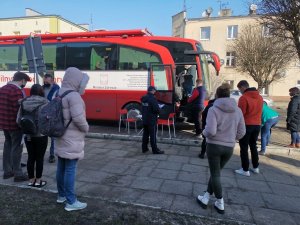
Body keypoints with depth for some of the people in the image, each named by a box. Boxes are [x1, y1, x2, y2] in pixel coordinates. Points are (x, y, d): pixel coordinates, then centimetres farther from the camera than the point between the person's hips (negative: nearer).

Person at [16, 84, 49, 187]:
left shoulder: (24, 102, 2)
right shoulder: (44, 102, -11)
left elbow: (18, 120, 2)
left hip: (28, 135, 5)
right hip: (41, 135, -4)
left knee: (31, 157, 14)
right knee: (40, 158, 8)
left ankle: (31, 180, 26)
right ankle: (38, 181, 19)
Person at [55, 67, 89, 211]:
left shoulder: (59, 94, 11)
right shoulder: (73, 96, -19)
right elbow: (78, 118, -25)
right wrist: (86, 129, -8)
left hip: (61, 137, 9)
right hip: (71, 139, -9)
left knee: (61, 168, 17)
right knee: (70, 170, -3)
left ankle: (61, 195, 31)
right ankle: (71, 202, 7)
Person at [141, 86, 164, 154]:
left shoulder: (144, 98, 7)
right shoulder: (152, 98, -18)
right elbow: (156, 109, -23)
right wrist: (157, 112, -2)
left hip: (144, 120, 8)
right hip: (151, 120, -8)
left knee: (145, 134, 16)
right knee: (153, 135, -1)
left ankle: (144, 148, 24)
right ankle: (155, 150, 6)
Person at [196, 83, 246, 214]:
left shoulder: (213, 109, -15)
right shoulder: (237, 110, 0)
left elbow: (211, 131, -23)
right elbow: (242, 132, 4)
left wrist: (204, 132, -1)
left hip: (214, 146, -5)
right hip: (229, 147, 5)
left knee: (215, 174, 10)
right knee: (216, 172, 20)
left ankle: (220, 204, 21)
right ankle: (206, 198, 29)